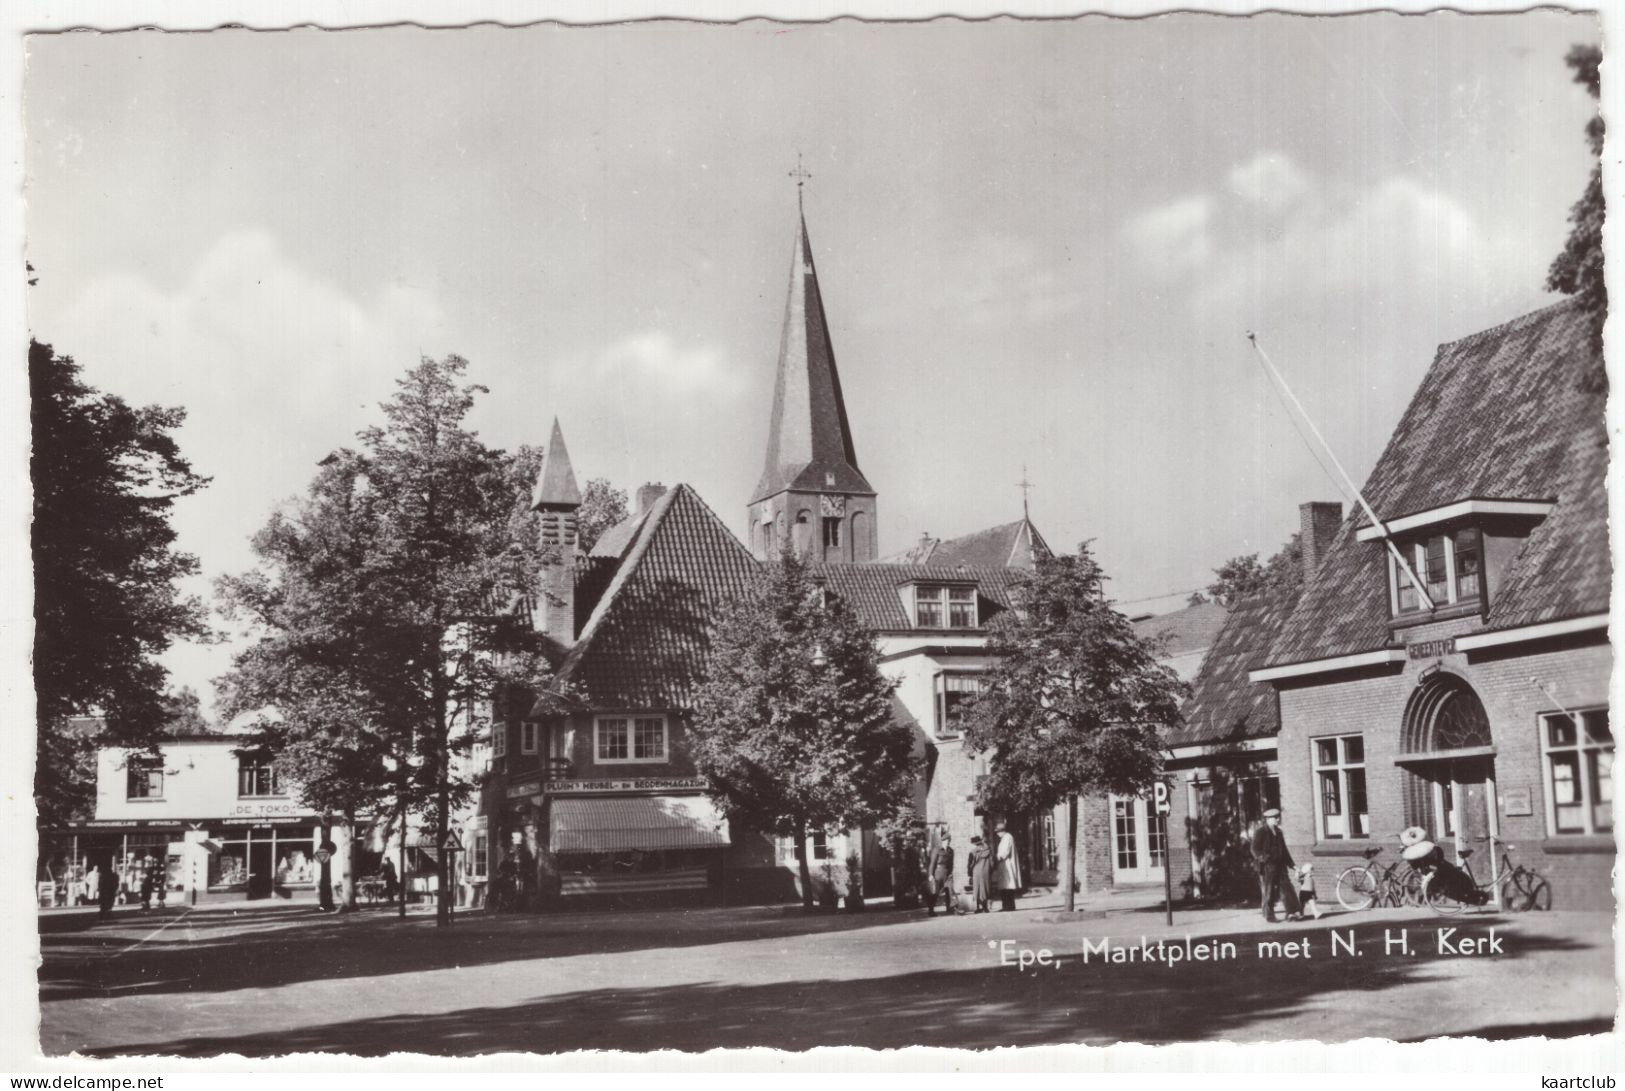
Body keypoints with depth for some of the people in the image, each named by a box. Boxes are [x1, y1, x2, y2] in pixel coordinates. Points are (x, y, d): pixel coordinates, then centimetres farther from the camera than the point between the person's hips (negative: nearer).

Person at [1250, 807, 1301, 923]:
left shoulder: (1279, 832, 18)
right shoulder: (1260, 832, -4)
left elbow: (1284, 850, 23)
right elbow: (1255, 849, -10)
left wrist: (1292, 864, 18)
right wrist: (1264, 858, -23)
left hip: (1280, 866, 6)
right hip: (1267, 867, -6)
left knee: (1287, 888, -2)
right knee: (1268, 892, -1)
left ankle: (1292, 913, -1)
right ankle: (1269, 916, 6)